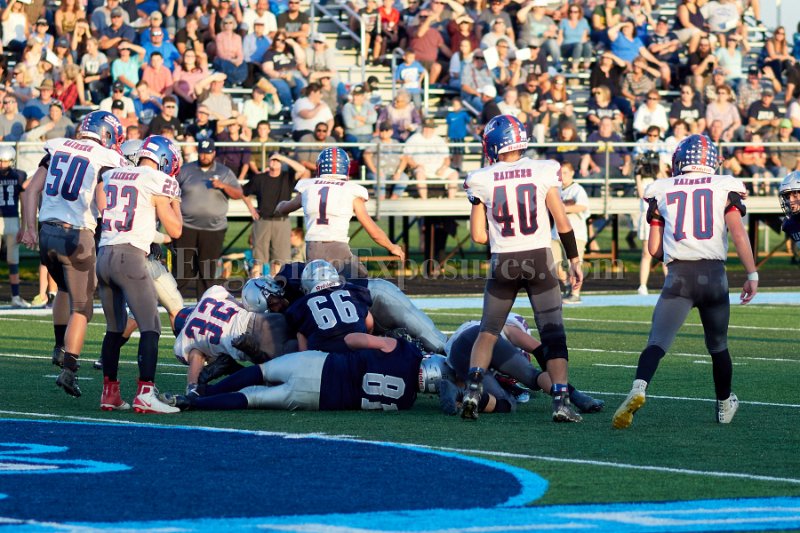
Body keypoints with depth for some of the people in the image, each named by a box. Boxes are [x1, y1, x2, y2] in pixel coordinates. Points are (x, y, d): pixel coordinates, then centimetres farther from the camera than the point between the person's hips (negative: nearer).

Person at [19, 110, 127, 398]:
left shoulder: (56, 148, 11)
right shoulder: (105, 159, -3)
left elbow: (31, 191, 6)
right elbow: (103, 206, -11)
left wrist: (30, 228, 6)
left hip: (47, 232, 5)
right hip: (77, 235, -5)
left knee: (65, 288, 30)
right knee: (81, 307, 4)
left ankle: (61, 347, 28)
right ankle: (68, 368, -5)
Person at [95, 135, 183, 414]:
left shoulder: (111, 176, 17)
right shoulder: (157, 182, -2)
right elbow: (175, 230, 3)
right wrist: (175, 202, 18)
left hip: (103, 255, 7)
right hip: (129, 255, -7)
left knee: (114, 327, 18)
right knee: (150, 326, -8)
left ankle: (109, 393, 19)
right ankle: (145, 394, -20)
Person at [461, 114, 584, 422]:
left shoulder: (482, 181, -1)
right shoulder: (542, 172, -2)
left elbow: (478, 236, 2)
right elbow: (562, 221, -2)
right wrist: (574, 261, 6)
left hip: (503, 261, 1)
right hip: (539, 259, -1)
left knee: (488, 330, 15)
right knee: (553, 333, 2)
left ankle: (473, 389, -3)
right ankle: (561, 402, -7)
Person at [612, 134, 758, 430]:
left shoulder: (662, 191, 12)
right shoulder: (725, 188, 9)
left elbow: (654, 249, 11)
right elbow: (738, 233, -5)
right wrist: (752, 275, -5)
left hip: (678, 275, -1)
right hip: (714, 273, 1)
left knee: (657, 341, -9)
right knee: (718, 346, 19)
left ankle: (639, 388, -35)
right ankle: (725, 405, 35)